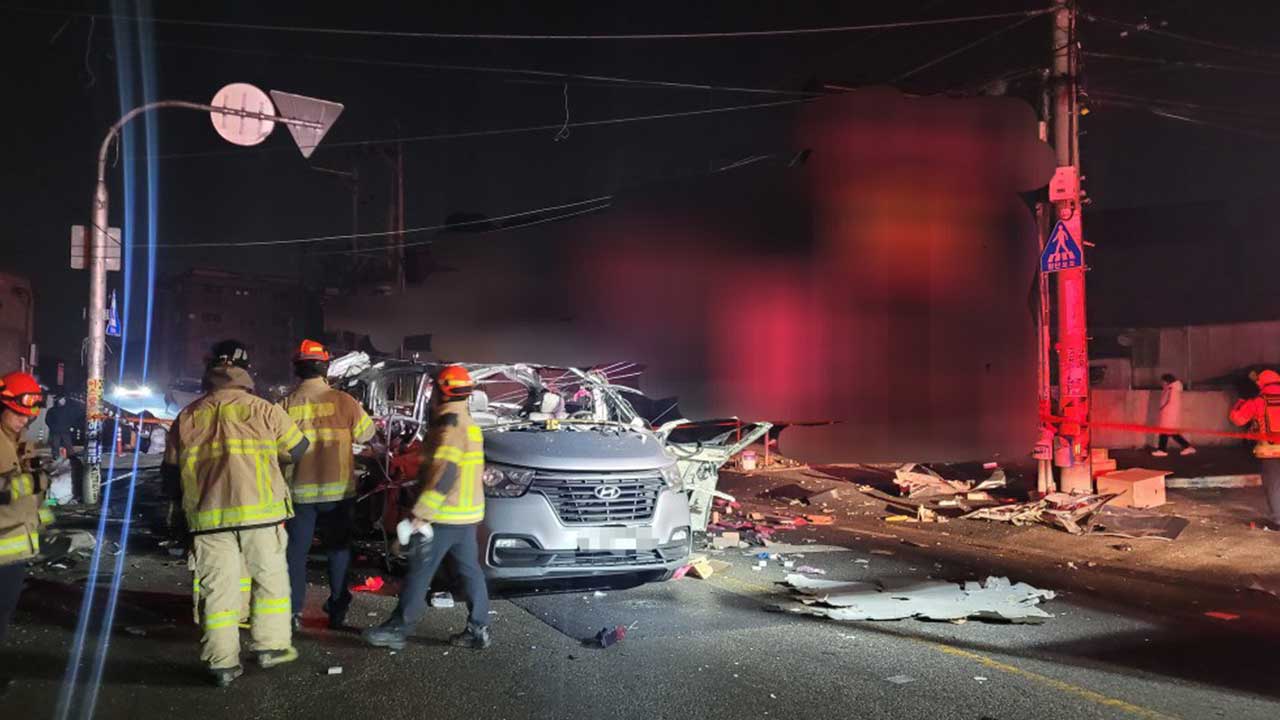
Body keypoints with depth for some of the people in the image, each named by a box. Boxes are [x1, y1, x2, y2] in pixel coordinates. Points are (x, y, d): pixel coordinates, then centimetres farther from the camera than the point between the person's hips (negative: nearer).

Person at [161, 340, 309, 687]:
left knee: (218, 586, 8)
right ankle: (271, 645, 19)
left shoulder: (187, 417, 7)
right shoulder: (263, 410, -2)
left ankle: (223, 662, 11)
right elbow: (297, 450, 9)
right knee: (270, 577, 14)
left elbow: (171, 471, 14)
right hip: (259, 510, -2)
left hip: (208, 515, 2)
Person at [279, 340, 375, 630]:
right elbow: (366, 432, 3)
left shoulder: (287, 405, -8)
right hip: (338, 489, 0)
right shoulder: (343, 401, -9)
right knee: (338, 549, 13)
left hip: (300, 490, 0)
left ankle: (294, 611, 11)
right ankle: (337, 610, 17)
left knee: (296, 550, 11)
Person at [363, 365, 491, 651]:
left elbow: (444, 475, -25)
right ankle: (478, 630, 14)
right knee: (470, 571, 11)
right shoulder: (469, 424, 13)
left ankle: (397, 629, 8)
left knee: (419, 573, 0)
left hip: (445, 516, -9)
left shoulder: (450, 427, -18)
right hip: (468, 515, 9)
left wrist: (421, 514, -25)